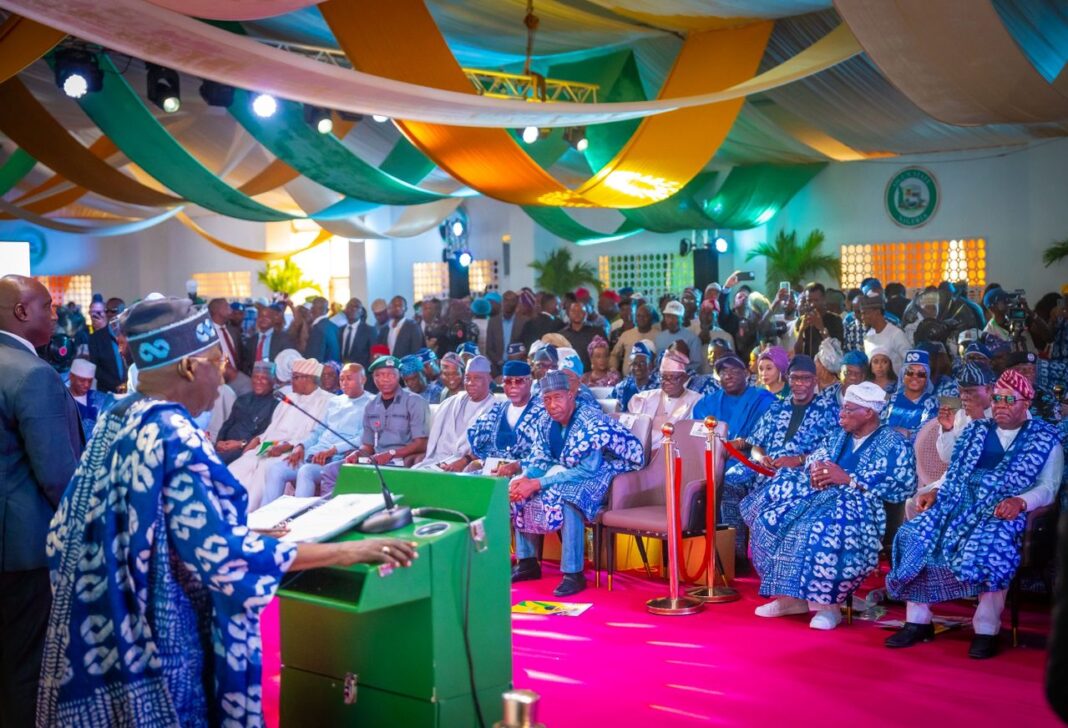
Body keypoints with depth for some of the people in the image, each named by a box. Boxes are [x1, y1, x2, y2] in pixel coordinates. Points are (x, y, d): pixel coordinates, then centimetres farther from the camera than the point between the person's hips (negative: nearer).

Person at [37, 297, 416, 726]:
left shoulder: (116, 421, 4)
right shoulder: (174, 438, -24)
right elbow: (220, 554, -27)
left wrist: (242, 532, 21)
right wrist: (347, 552, -24)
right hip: (155, 640, -9)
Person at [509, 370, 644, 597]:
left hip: (600, 479, -8)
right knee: (518, 490, -2)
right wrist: (524, 479, -20)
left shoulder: (592, 421, -23)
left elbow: (588, 470, -31)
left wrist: (538, 484, -32)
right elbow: (539, 461, 5)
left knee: (565, 495, -36)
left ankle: (574, 574, -31)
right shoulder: (547, 423, 1)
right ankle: (528, 562, 6)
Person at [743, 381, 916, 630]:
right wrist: (816, 470, -8)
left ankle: (829, 603, -24)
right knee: (771, 517, -15)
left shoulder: (893, 443, -1)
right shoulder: (837, 436, 21)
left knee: (828, 529, -39)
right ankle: (791, 596, -11)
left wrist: (848, 479, -16)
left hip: (860, 503, -7)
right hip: (823, 495, 7)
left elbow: (903, 485, -13)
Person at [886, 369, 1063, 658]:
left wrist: (1020, 502, -20)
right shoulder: (975, 431, 23)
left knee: (989, 546, -38)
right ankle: (917, 622, -13)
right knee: (914, 535, -20)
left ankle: (986, 630, -26)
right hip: (962, 502, 5)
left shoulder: (1045, 439, 10)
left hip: (1003, 509, -5)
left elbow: (1048, 487, -1)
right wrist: (936, 492, 3)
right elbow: (954, 474, 23)